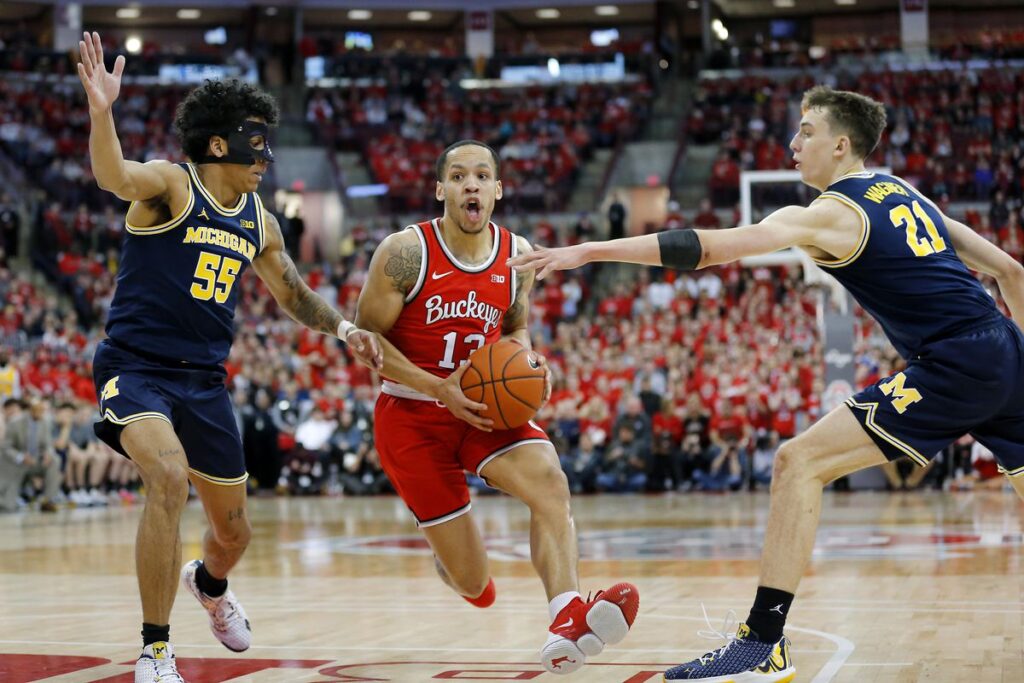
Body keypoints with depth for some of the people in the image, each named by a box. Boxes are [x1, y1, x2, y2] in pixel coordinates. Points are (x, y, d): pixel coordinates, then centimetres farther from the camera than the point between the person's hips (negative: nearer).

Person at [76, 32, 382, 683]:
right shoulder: (170, 184, -11)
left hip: (205, 379, 6)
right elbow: (114, 176, -34)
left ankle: (210, 583, 54)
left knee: (234, 530, 14)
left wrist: (343, 326, 6)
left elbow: (292, 292, 23)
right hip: (136, 367, -6)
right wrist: (101, 110, -53)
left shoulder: (258, 221, 8)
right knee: (169, 476, -32)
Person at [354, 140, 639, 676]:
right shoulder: (406, 251, -13)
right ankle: (451, 555, 38)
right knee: (473, 582, -3)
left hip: (485, 408, 4)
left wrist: (526, 361, -8)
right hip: (411, 416, -3)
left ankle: (566, 625, -45)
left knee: (550, 480, -30)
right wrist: (440, 389, -21)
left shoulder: (517, 254, 0)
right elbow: (364, 337, -10)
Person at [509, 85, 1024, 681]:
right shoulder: (906, 193, 20)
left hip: (953, 364, -8)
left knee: (801, 461, -7)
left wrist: (587, 251, -12)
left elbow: (706, 248, -12)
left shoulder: (828, 215, -3)